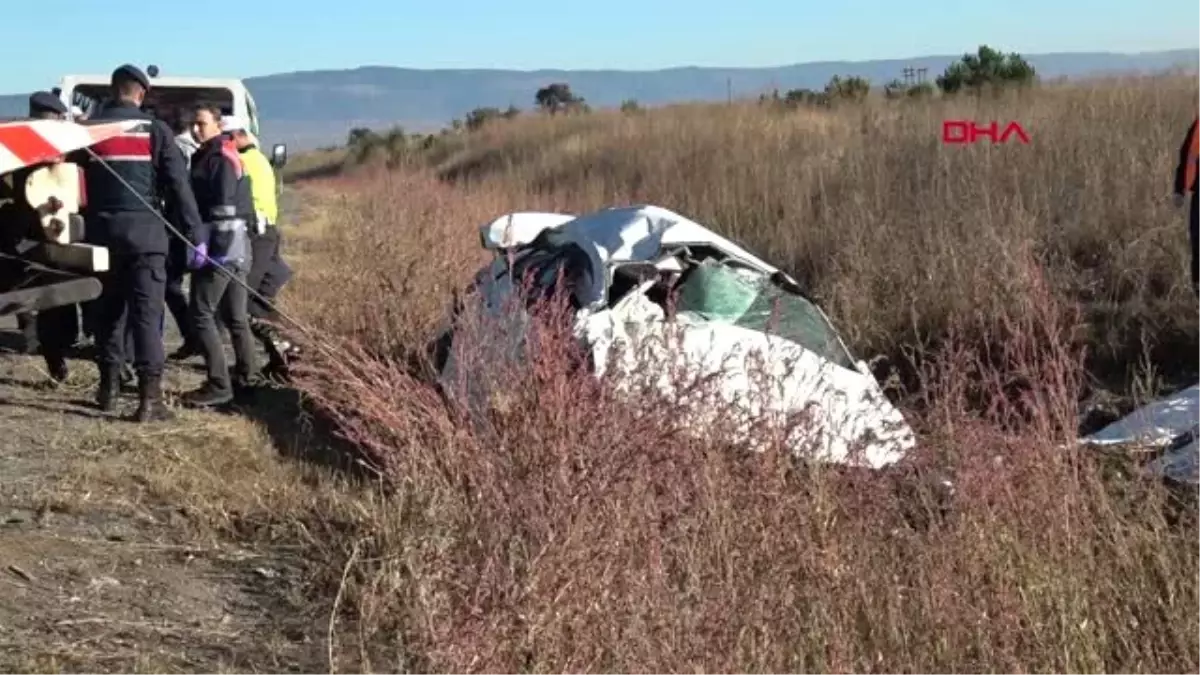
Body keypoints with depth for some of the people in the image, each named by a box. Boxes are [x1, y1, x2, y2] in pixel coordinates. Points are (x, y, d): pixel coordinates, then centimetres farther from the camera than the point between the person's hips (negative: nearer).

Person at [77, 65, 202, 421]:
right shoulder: (155, 130, 0)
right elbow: (179, 184, -4)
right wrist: (196, 232, -2)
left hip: (102, 230, 3)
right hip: (143, 230, -3)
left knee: (108, 309, 16)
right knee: (146, 312, -3)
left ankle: (109, 387, 23)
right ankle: (149, 396, -9)